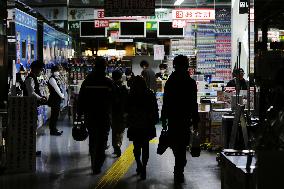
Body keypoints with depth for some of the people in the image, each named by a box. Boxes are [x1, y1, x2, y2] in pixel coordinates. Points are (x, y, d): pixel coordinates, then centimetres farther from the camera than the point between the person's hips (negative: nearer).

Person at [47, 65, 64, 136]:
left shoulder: (55, 79, 16)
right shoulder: (52, 79, -13)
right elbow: (56, 89, -16)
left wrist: (62, 94, 4)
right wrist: (61, 95, -5)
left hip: (57, 99, 10)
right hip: (54, 100, -10)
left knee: (55, 114, 13)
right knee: (54, 115, -6)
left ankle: (54, 129, 20)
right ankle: (52, 130, -2)